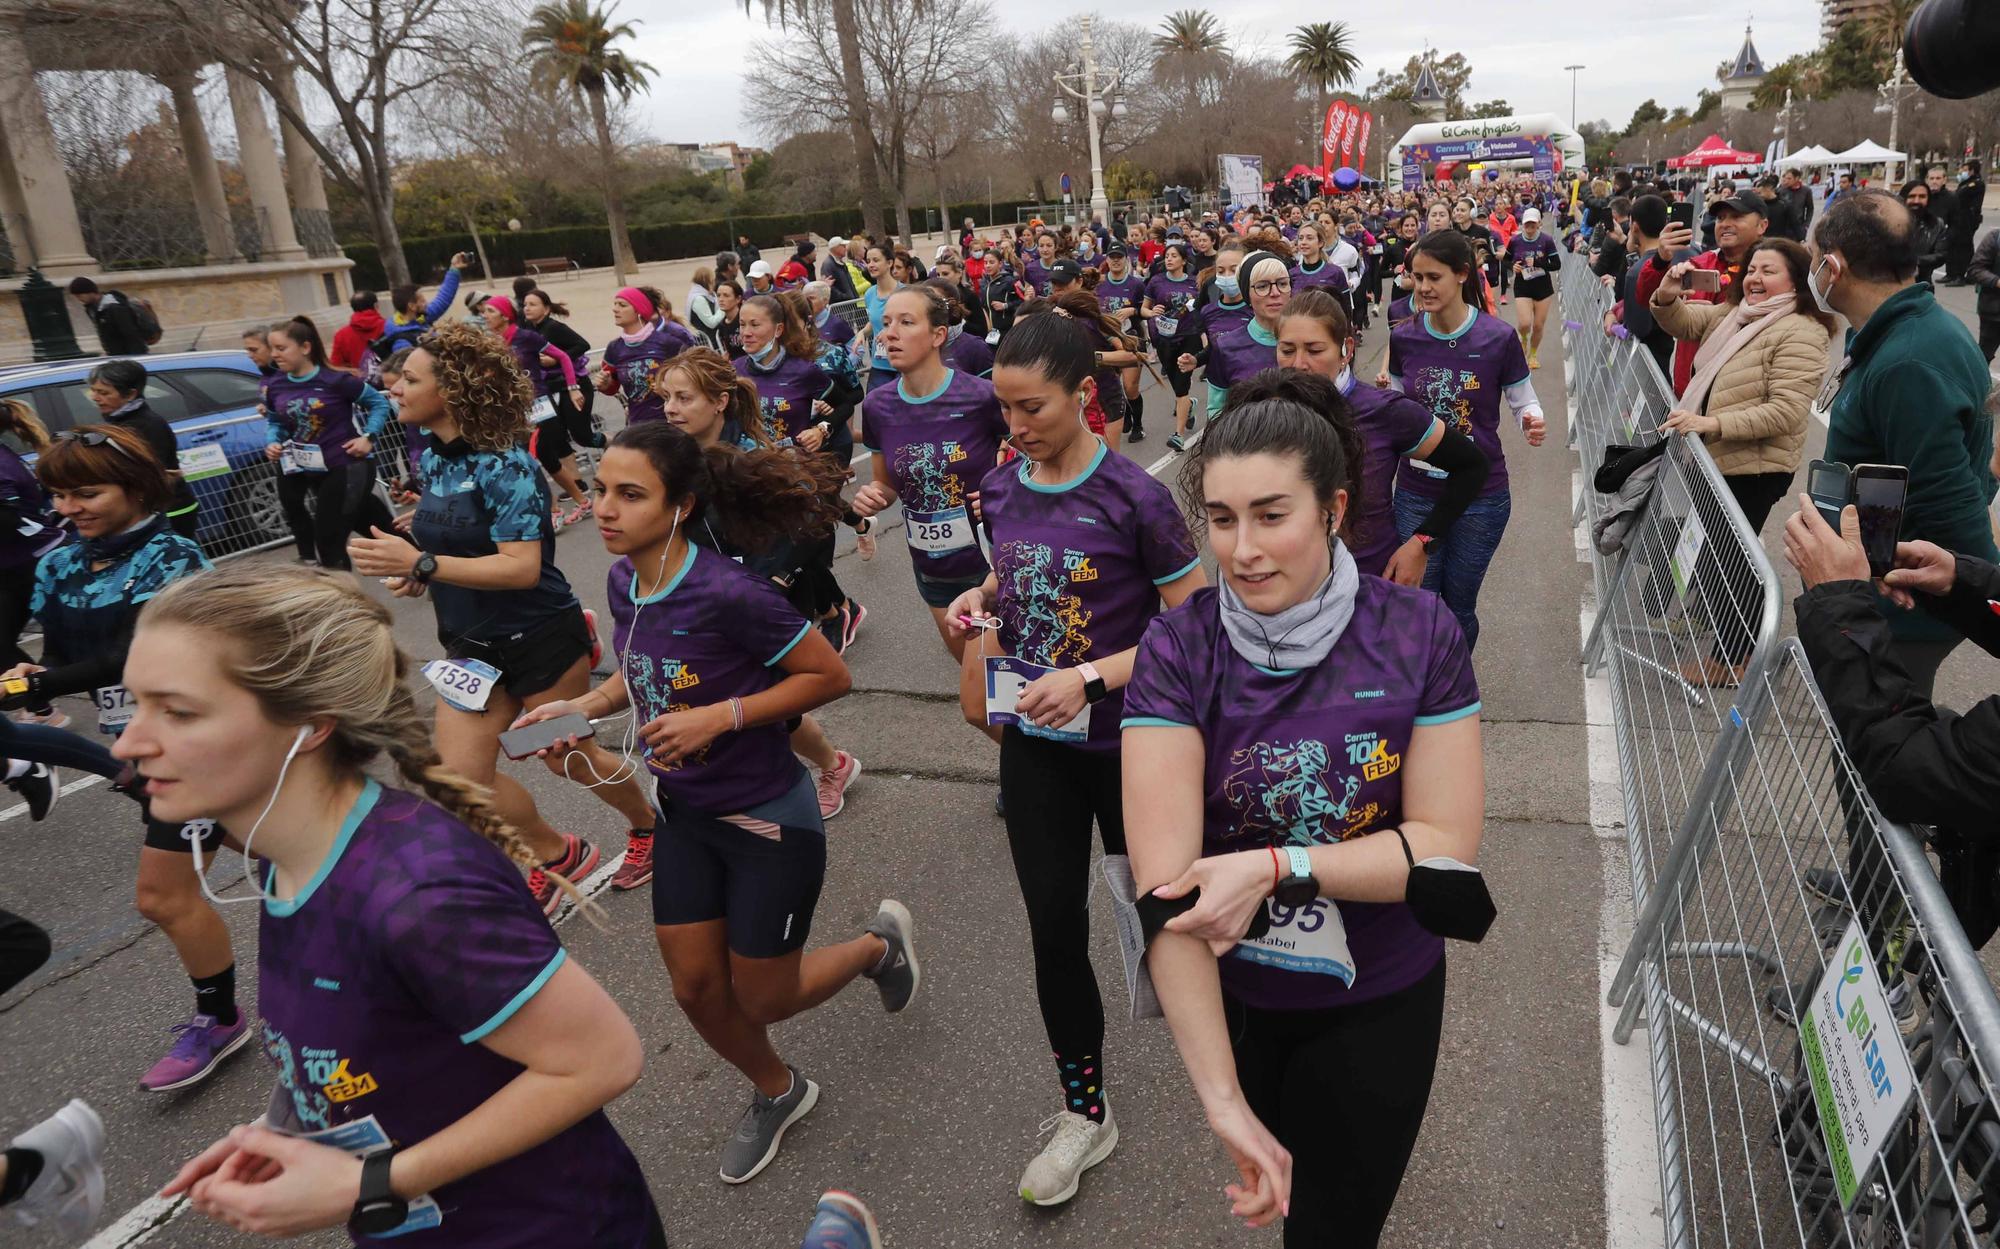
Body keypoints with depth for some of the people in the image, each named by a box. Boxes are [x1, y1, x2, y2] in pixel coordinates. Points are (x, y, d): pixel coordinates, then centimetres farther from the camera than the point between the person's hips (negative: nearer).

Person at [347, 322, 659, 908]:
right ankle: (558, 856, 25)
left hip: (541, 640, -7)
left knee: (567, 756, 10)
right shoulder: (433, 458, 4)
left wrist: (422, 564, -33)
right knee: (461, 776, 3)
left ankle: (648, 823, 39)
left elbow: (522, 566, -28)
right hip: (473, 644, 8)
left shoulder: (505, 465, -22)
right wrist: (414, 571, -2)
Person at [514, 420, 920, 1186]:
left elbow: (830, 675, -21)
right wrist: (585, 706, -5)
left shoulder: (728, 592, -29)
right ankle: (777, 1093, 44)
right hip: (685, 814, 7)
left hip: (769, 819, -7)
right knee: (695, 989, 15)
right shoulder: (624, 583, -5)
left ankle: (880, 943, 38)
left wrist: (721, 716, -28)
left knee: (761, 1001, 9)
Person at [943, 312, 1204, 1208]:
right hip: (1035, 743, 4)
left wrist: (1091, 677, -27)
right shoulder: (999, 490, -3)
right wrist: (977, 600, -7)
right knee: (1054, 925, 7)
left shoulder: (1134, 500, -18)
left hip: (1127, 743, -4)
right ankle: (1084, 1110, 26)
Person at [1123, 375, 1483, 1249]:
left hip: (1378, 1000, 0)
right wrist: (1221, 1099, -33)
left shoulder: (1418, 633, -16)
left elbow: (1446, 844, -15)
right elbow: (1167, 883, -28)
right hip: (1228, 994, 1)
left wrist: (1276, 865, -29)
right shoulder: (1177, 650, -20)